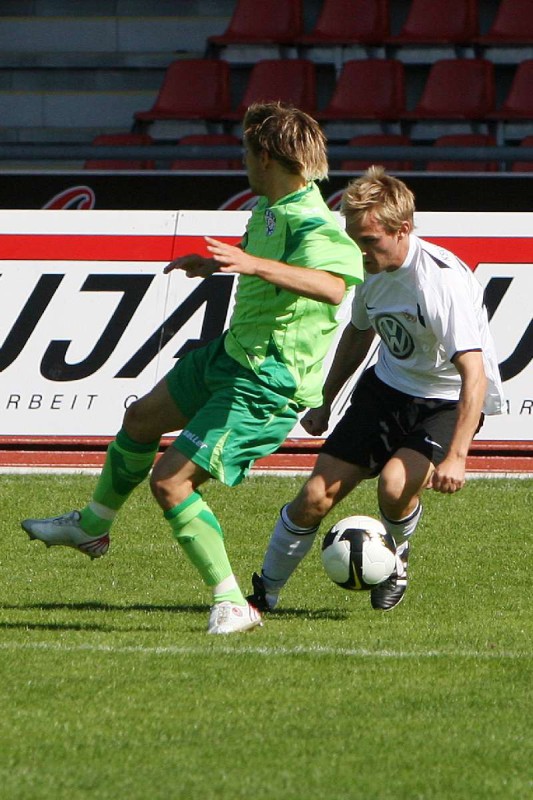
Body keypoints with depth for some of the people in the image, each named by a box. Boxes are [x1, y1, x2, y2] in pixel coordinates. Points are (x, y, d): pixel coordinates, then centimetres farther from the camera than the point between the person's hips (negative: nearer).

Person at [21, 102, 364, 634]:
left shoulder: (309, 223, -26)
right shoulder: (269, 209, 4)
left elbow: (333, 285, -46)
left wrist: (252, 264, -53)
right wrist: (217, 264, 34)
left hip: (266, 385, -10)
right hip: (232, 352, 10)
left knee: (169, 481, -15)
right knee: (141, 419, 29)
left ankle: (233, 605, -9)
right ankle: (92, 526, 53)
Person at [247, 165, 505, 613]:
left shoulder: (443, 281, -29)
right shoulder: (371, 269, -6)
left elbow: (475, 374, -34)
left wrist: (456, 457, -42)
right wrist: (325, 403, 24)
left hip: (449, 402, -6)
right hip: (389, 387, 6)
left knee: (395, 484, -31)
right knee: (317, 496, -4)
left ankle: (396, 559, 3)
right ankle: (264, 593, 15)